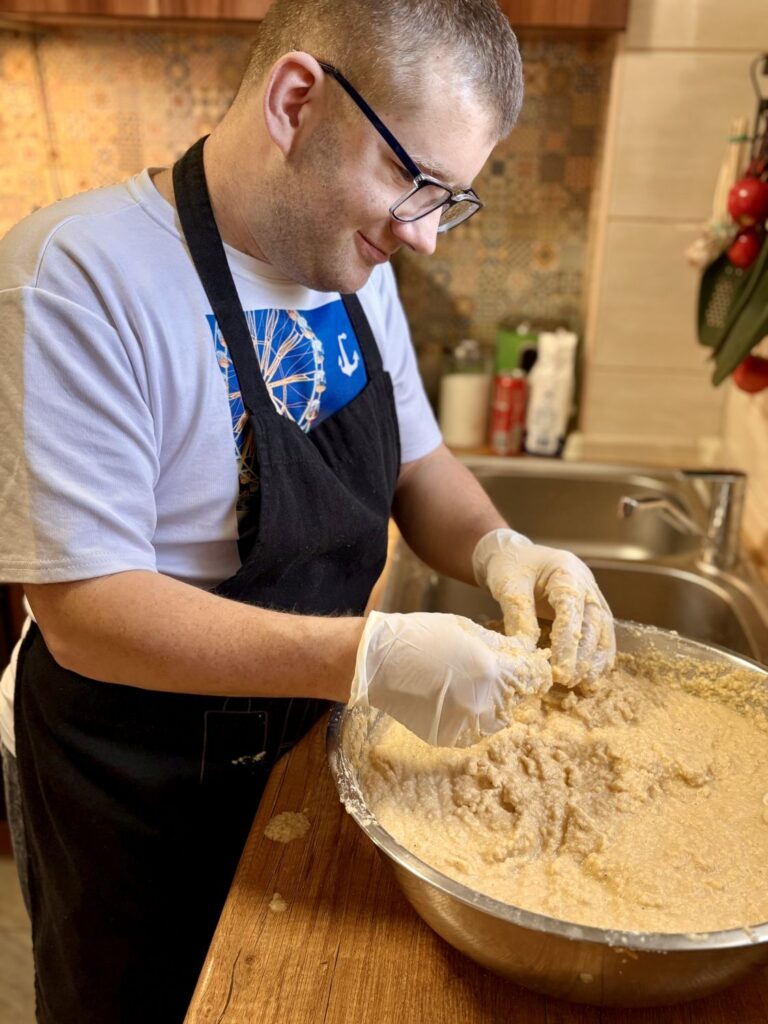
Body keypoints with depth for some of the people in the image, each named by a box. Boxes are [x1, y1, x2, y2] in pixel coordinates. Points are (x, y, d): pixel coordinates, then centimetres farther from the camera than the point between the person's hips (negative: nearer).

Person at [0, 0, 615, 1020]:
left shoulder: (354, 266, -3)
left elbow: (418, 465, 5)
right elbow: (85, 612, -27)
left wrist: (496, 550, -16)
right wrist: (371, 658, -36)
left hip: (302, 739, 7)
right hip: (128, 793, -6)